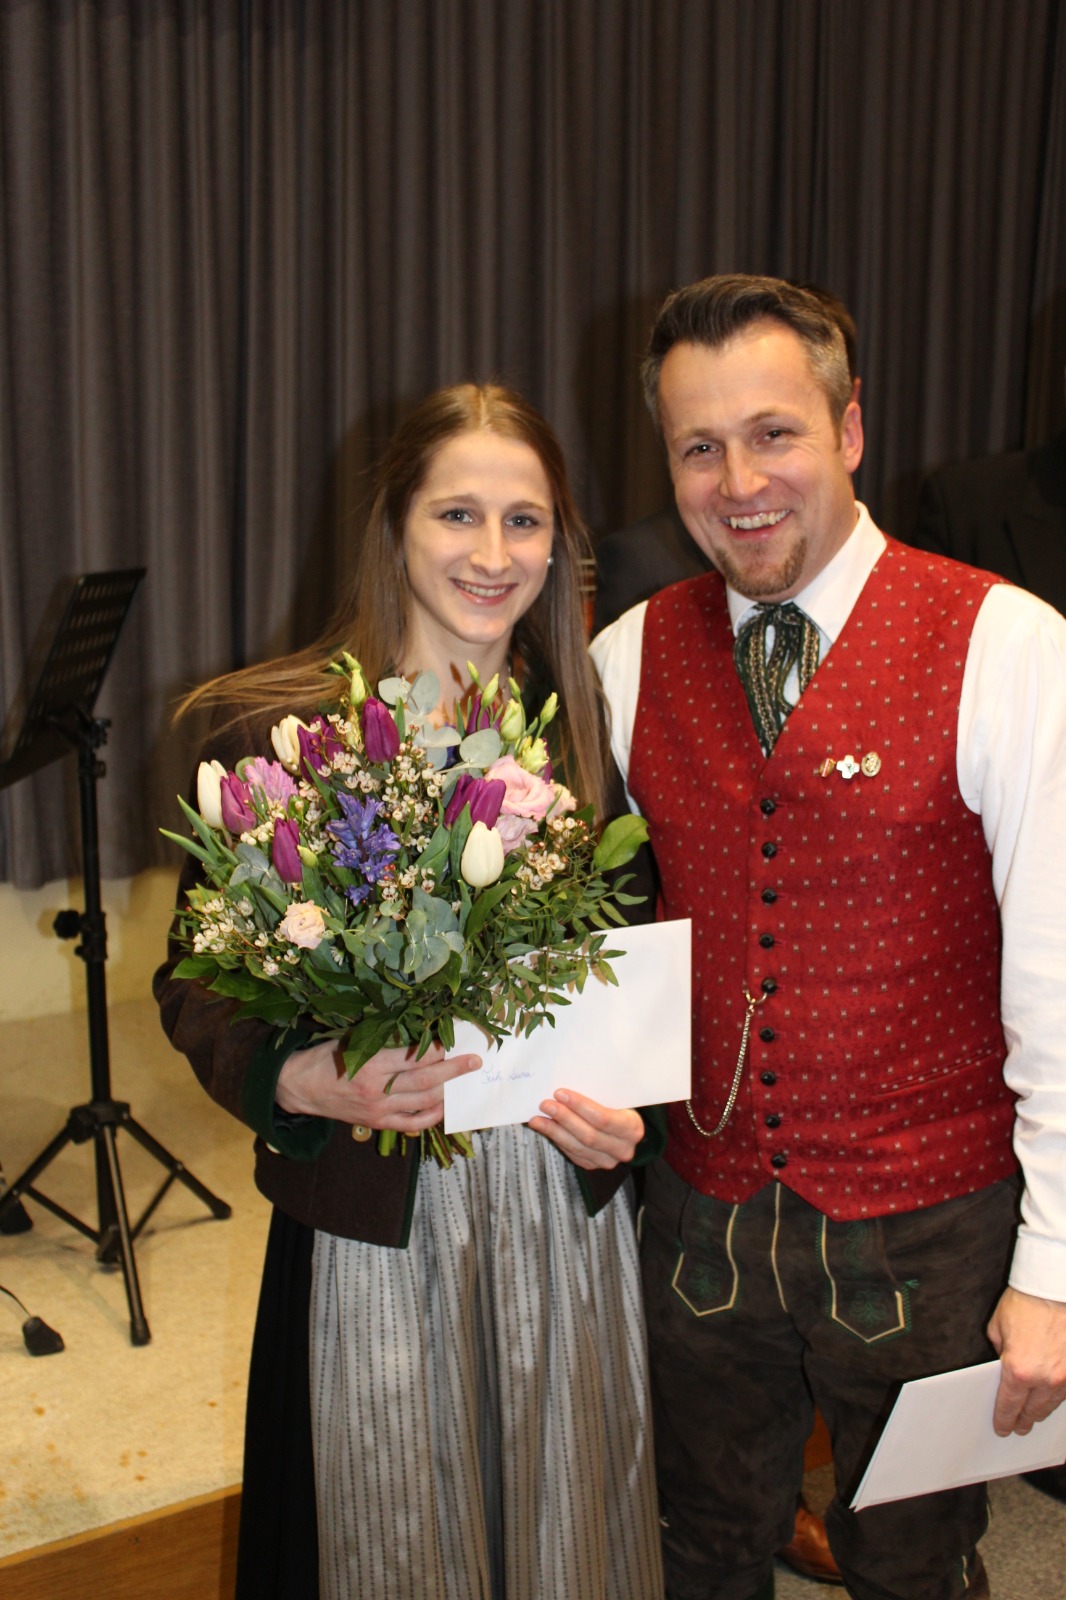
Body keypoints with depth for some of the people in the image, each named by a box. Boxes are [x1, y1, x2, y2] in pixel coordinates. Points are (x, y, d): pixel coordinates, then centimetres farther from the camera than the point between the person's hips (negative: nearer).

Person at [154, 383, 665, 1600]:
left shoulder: (583, 725, 2)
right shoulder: (276, 725, -8)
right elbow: (194, 982, -5)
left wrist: (628, 1110, -6)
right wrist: (296, 1081, -23)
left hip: (567, 1201, 3)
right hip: (374, 1214, -3)